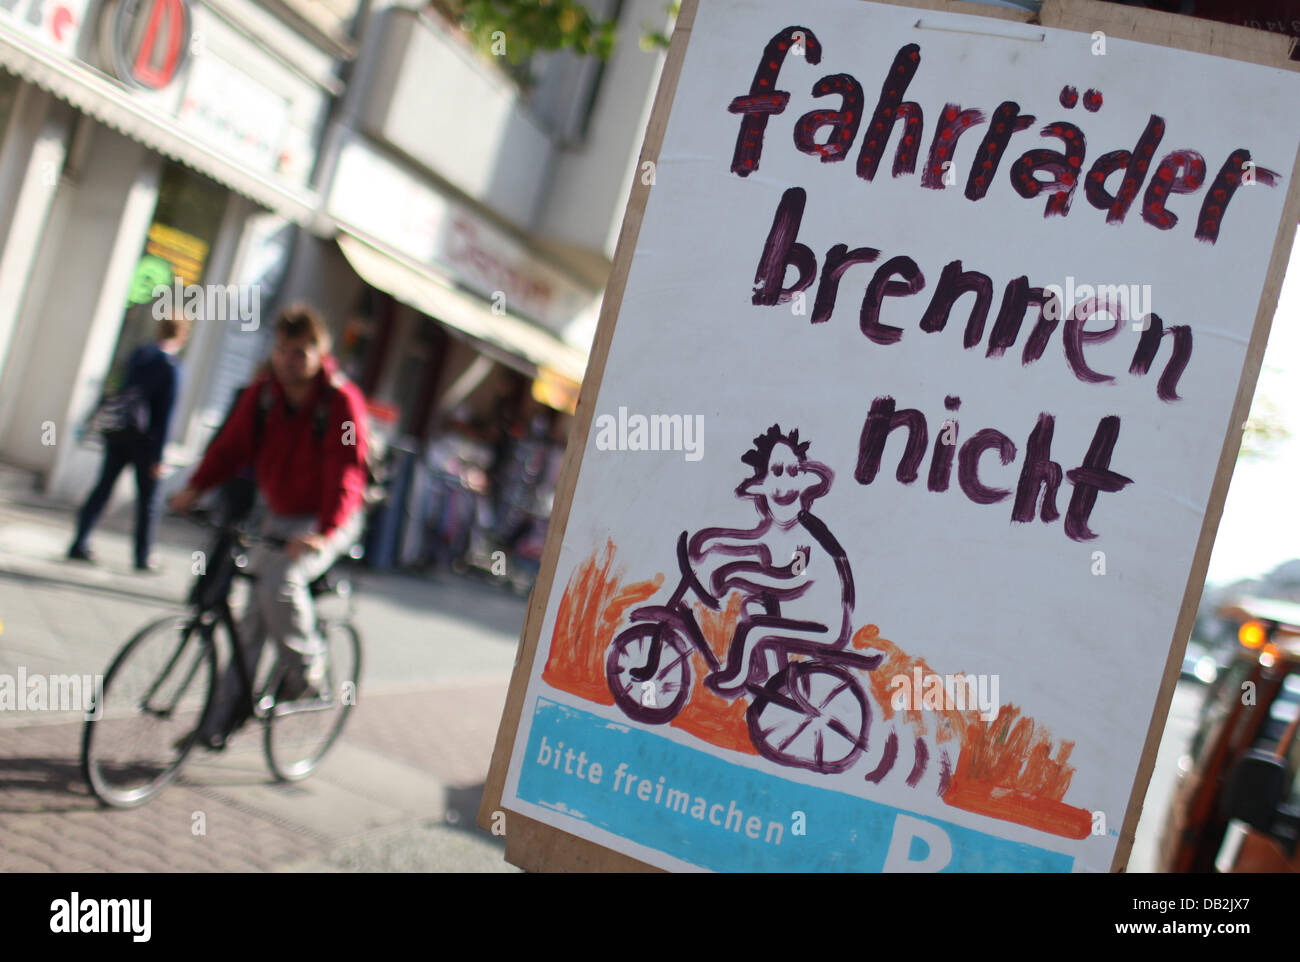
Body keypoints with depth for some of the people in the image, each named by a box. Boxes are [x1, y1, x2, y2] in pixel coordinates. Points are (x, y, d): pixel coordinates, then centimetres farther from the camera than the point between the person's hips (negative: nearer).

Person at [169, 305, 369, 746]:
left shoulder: (341, 402, -17)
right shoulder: (262, 393, -1)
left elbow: (346, 474, -26)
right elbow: (232, 445, 2)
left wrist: (323, 532, -39)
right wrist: (195, 487, -14)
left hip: (327, 523, -5)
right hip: (278, 518, 5)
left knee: (280, 582, -30)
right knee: (251, 619, 4)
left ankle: (307, 673, -6)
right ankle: (221, 720, 13)